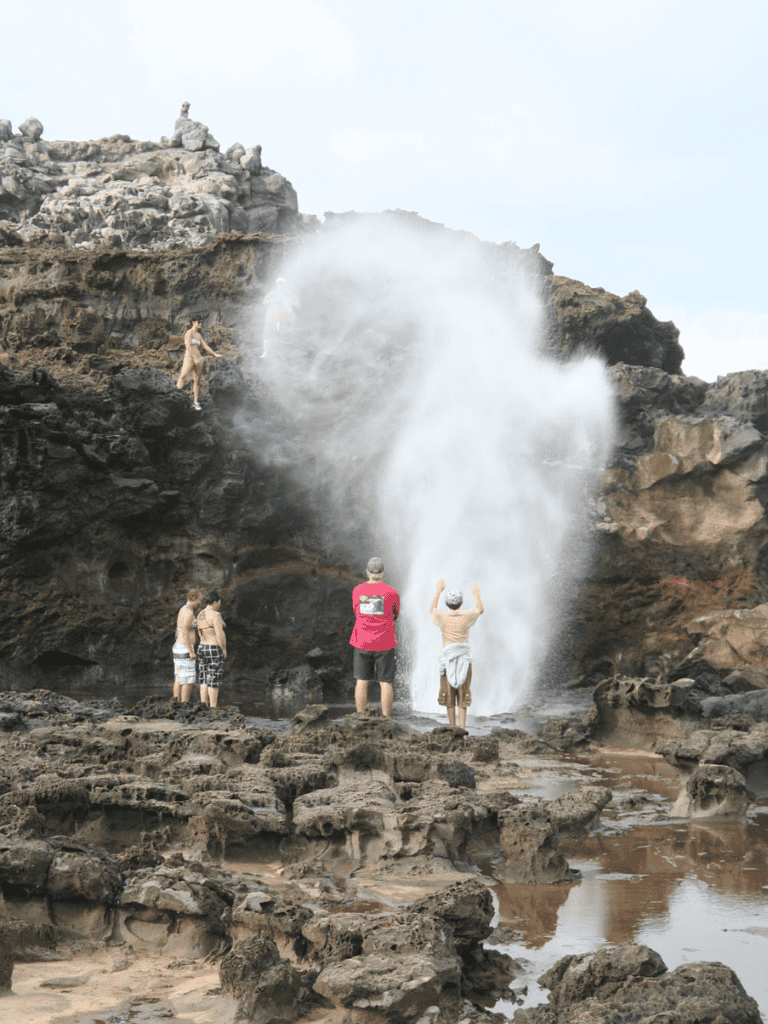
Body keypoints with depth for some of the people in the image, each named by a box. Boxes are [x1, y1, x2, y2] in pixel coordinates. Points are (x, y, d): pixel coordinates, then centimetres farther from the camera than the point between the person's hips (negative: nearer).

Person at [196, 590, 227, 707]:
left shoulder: (200, 615, 8)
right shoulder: (215, 615, -17)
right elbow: (220, 635, -19)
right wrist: (224, 651, -9)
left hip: (202, 649, 8)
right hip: (215, 650, -8)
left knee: (204, 680, 9)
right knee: (214, 681, -3)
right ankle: (213, 709, -1)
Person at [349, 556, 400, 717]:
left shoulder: (357, 590, 2)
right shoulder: (391, 592, -5)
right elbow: (395, 615, 10)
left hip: (362, 643, 2)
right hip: (384, 644, -2)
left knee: (362, 681, 7)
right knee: (385, 682, 2)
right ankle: (386, 719, 1)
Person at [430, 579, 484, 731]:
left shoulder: (441, 617, -4)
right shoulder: (467, 617, -4)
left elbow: (432, 609, 21)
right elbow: (480, 610, 19)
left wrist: (438, 591, 30)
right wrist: (477, 595, 34)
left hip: (447, 660, 0)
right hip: (464, 661, 0)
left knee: (449, 697, 10)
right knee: (463, 698, 2)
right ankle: (462, 730, -6)